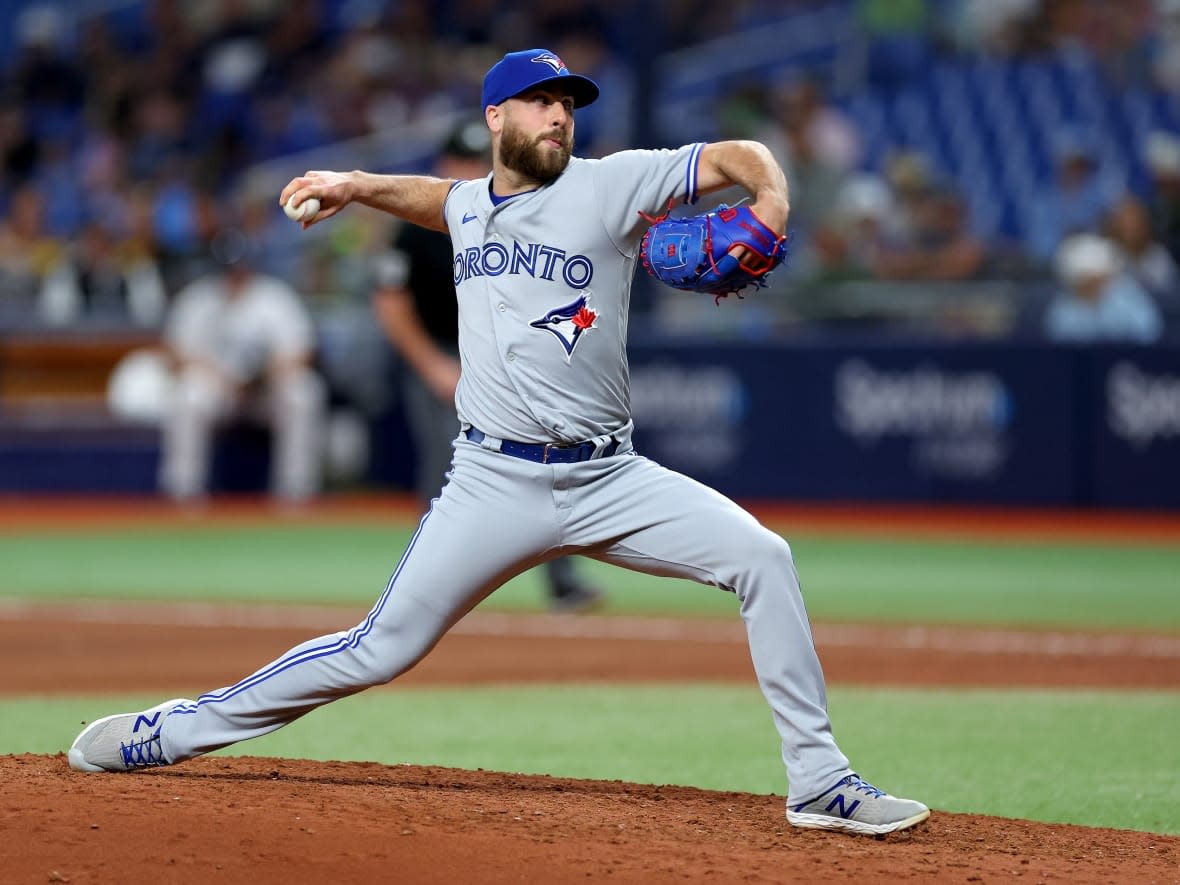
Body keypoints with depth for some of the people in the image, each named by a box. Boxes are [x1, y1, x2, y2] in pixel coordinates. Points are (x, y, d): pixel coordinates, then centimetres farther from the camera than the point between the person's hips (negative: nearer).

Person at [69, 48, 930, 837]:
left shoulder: (610, 185, 0)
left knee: (762, 558, -19)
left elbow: (739, 157, -4)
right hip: (495, 481, 1)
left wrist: (769, 207, -25)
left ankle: (819, 782, -12)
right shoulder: (470, 206, 11)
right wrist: (358, 185, 21)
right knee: (381, 650, -3)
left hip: (608, 479, -1)